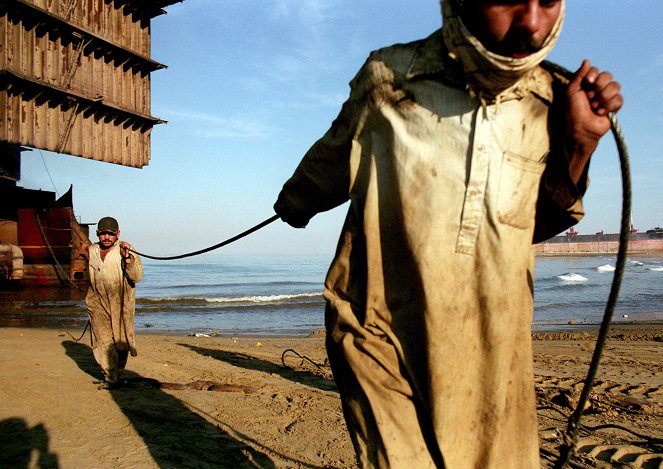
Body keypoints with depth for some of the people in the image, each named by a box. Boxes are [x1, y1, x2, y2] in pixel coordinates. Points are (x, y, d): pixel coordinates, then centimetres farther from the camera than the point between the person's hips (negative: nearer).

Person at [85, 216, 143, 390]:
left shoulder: (126, 250, -6)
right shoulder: (92, 250, 8)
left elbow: (136, 276, -16)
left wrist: (127, 258, -28)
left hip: (120, 302, -3)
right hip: (98, 302, 3)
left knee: (121, 340, 5)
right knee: (102, 339, -7)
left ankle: (117, 372, 24)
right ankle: (110, 377, 1)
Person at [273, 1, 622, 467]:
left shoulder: (551, 102, -1)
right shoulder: (387, 78, -8)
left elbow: (535, 226, 11)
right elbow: (328, 165, 12)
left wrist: (579, 145, -3)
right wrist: (292, 204, 29)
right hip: (381, 339, -3)